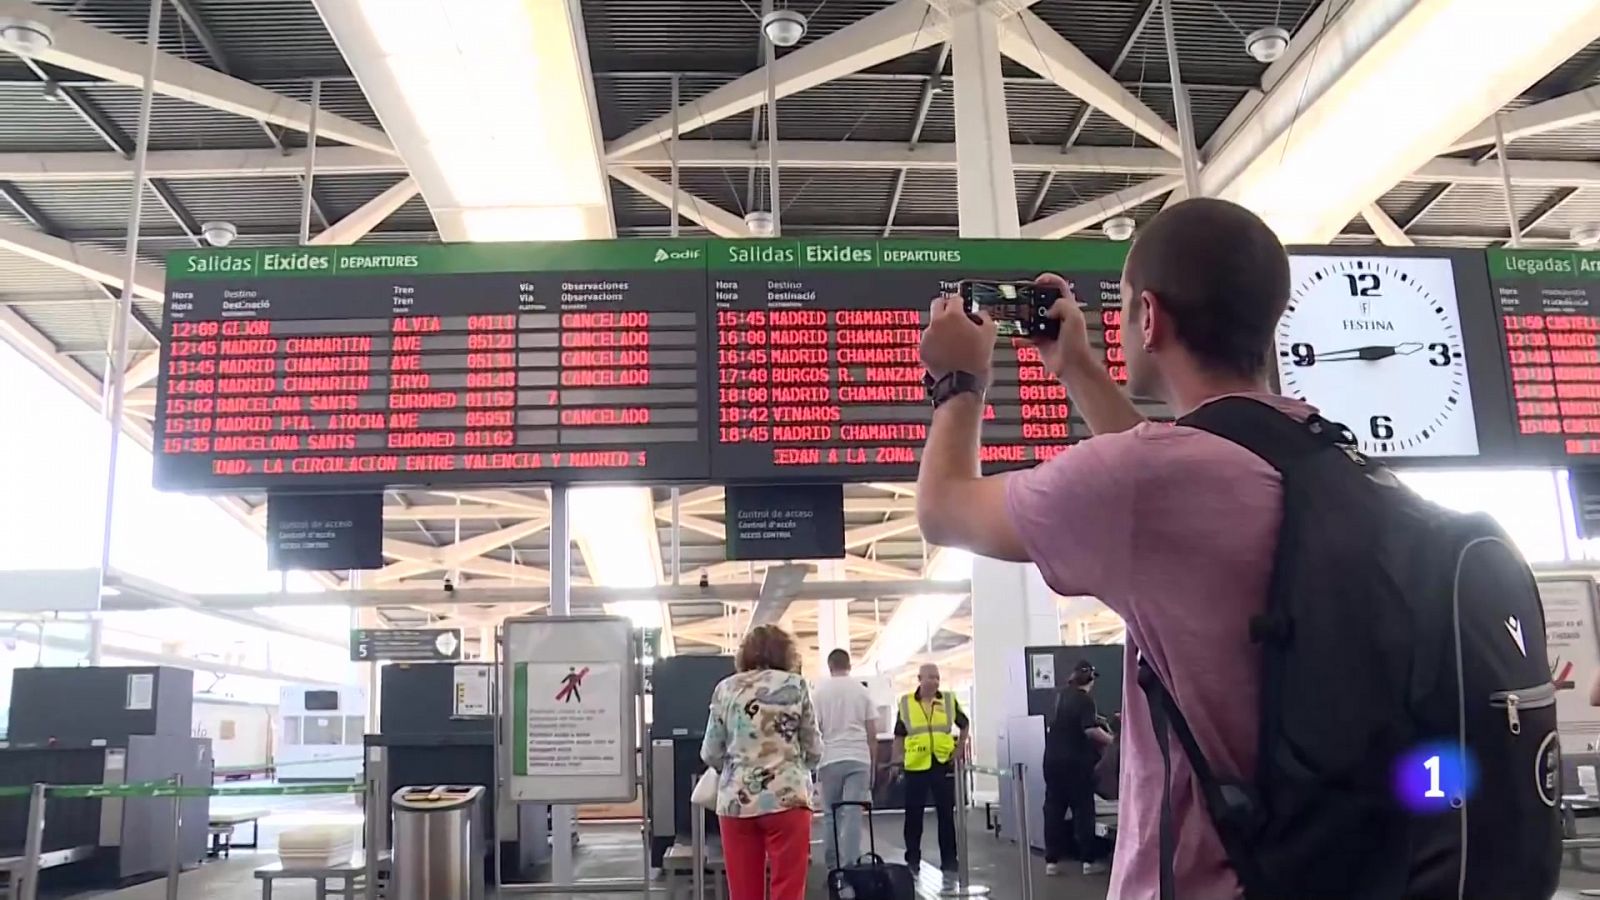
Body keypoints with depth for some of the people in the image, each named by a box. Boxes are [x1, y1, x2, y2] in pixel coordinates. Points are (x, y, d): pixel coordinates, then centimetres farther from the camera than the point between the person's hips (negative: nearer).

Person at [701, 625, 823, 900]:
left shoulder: (725, 688, 7)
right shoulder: (796, 685, 3)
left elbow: (710, 754, 7)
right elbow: (814, 751, 6)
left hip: (736, 800, 2)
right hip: (787, 797, -2)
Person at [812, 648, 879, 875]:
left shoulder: (820, 692, 1)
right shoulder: (862, 691, 6)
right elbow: (872, 733, 6)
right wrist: (873, 764, 15)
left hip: (830, 759, 0)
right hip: (859, 758, 1)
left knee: (830, 814, 10)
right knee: (852, 815, -1)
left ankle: (833, 867, 14)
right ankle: (849, 867, -4)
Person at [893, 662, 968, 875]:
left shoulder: (949, 701, 5)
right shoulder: (906, 703, 2)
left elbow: (964, 725, 17)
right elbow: (899, 735, 8)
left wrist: (959, 748, 7)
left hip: (943, 764, 1)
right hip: (915, 766, -1)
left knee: (946, 814, 6)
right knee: (913, 815, 5)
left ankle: (949, 860, 15)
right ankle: (912, 860, 17)